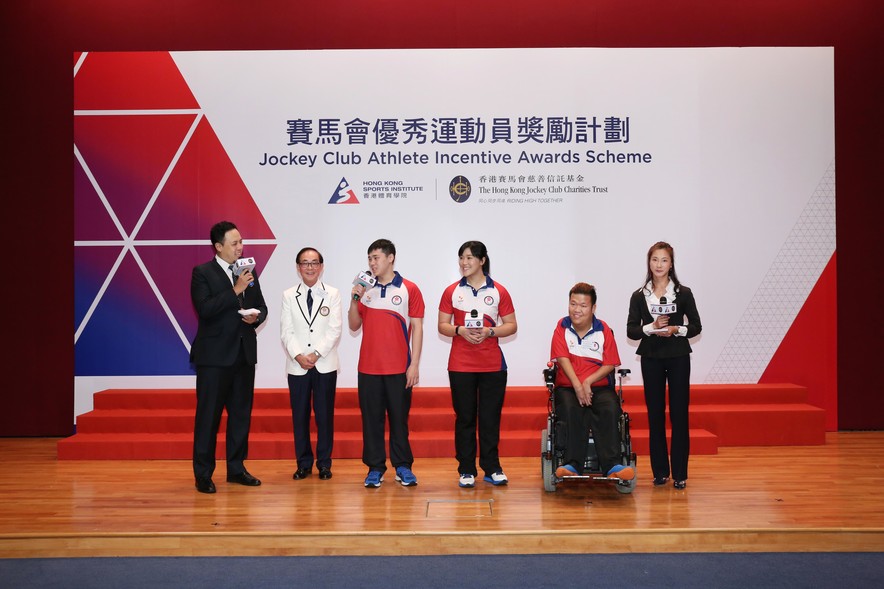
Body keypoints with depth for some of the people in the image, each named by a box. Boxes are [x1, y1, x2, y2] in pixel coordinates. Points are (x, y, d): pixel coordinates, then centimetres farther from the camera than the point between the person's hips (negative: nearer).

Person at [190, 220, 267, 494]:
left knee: (241, 413, 11)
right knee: (208, 415, 0)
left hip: (244, 353, 6)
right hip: (214, 356, -5)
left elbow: (261, 307, 17)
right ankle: (203, 474, 9)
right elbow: (204, 309, -18)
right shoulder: (202, 273, -5)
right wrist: (235, 291, -21)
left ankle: (236, 468, 23)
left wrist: (256, 316, -5)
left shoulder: (248, 271, 11)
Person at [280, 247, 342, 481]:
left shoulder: (332, 294, 3)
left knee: (325, 415, 3)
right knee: (299, 415, 5)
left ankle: (324, 463, 14)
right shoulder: (289, 295, 7)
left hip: (325, 364, -1)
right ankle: (303, 463, 16)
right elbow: (286, 331, 1)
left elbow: (335, 330, -3)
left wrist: (316, 354, -13)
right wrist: (298, 355, -13)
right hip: (296, 365, 1)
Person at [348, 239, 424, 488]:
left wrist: (414, 364, -7)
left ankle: (403, 467, 16)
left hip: (399, 368, -3)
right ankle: (375, 468, 14)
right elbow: (354, 325, 10)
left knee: (399, 418, 5)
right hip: (368, 367, 3)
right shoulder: (365, 289, 9)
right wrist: (354, 299, -6)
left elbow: (417, 328, -2)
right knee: (371, 418, 5)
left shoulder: (409, 289, -1)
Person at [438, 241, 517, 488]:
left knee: (491, 417, 3)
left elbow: (511, 326, 3)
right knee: (465, 418, 4)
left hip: (493, 365, 0)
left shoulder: (499, 291, 3)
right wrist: (460, 330, -15)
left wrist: (489, 332, -14)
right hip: (460, 365, 0)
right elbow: (442, 326, 5)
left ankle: (492, 469, 14)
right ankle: (466, 471, 12)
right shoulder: (452, 291, 5)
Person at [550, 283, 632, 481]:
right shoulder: (562, 326, 5)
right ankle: (573, 464, -33)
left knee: (610, 409, -30)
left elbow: (610, 364, 0)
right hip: (567, 386, 0)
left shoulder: (603, 329, 4)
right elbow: (562, 358, -6)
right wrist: (577, 385, -20)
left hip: (599, 386, 0)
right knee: (572, 409, -33)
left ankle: (611, 465, -33)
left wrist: (588, 382, -15)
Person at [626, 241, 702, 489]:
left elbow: (696, 327, 3)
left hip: (678, 357, -1)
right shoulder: (639, 296, 3)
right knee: (655, 414, 5)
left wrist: (675, 330, -14)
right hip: (651, 358, 1)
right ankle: (660, 471, 15)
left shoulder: (684, 293, 1)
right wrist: (651, 328, -15)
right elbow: (631, 331, 1)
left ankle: (679, 473, 7)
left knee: (679, 414, -1)